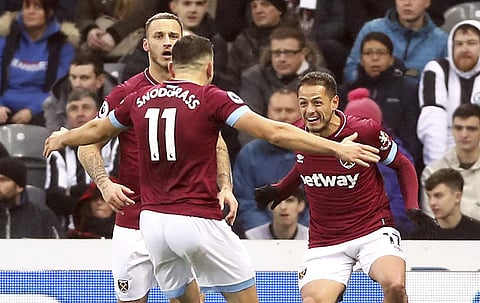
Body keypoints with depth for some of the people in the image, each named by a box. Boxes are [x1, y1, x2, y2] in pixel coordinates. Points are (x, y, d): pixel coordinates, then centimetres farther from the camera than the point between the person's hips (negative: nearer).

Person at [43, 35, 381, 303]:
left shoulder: (140, 99, 9)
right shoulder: (212, 98, -6)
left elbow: (96, 130, 27)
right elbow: (274, 132, -14)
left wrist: (61, 139, 48)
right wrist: (336, 148, -13)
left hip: (152, 219, 6)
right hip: (198, 219, -6)